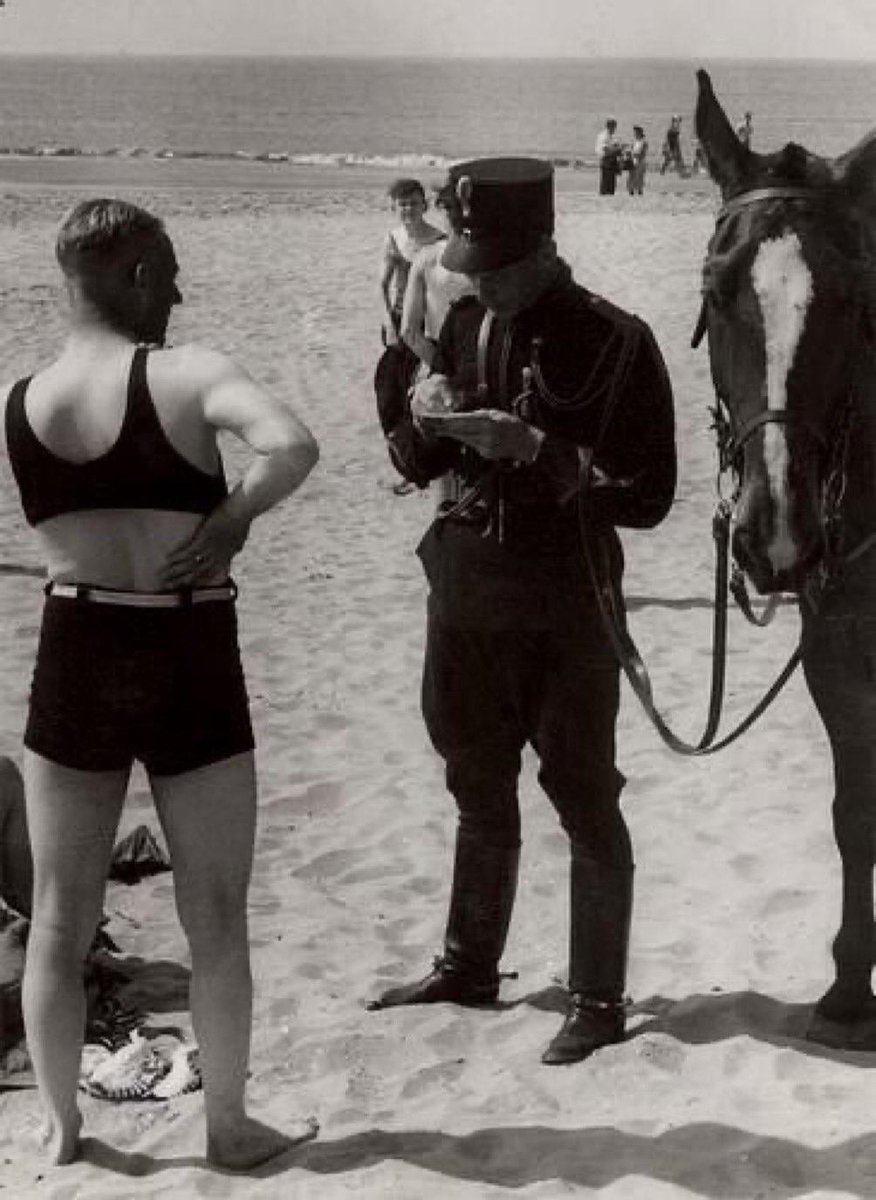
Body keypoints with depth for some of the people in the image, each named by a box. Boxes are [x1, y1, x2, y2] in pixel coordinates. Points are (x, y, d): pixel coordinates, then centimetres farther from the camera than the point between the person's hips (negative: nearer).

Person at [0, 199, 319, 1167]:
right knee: (215, 919, 12)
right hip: (189, 671, -3)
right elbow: (292, 447, -29)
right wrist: (231, 519, -14)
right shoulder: (186, 374, -13)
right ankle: (228, 1127, 24)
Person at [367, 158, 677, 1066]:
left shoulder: (614, 343, -14)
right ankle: (468, 967, 36)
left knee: (584, 801, 5)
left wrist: (533, 447, -26)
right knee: (479, 792, 20)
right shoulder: (465, 326, 5)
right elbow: (423, 465, 13)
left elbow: (647, 496, -17)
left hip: (564, 604, -6)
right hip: (467, 590, 6)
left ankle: (598, 1001, 18)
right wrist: (430, 421, -10)